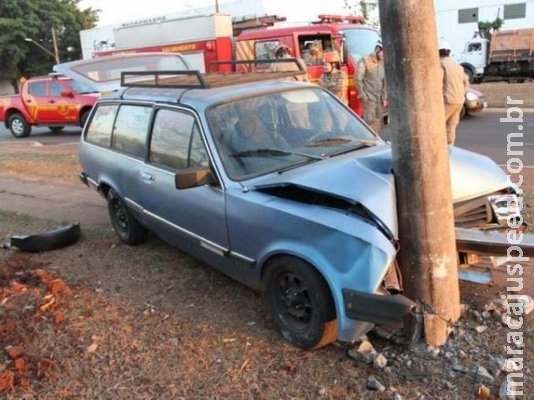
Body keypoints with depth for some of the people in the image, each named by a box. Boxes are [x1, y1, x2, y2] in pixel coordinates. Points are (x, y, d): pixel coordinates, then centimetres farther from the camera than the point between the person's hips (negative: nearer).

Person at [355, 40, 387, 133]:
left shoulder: (383, 63, 10)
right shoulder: (365, 61, -8)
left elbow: (385, 82, 14)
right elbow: (358, 80, -10)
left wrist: (385, 98, 9)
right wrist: (363, 95, -11)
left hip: (379, 99, 6)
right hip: (368, 99, -6)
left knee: (378, 121, 9)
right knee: (370, 121, -12)